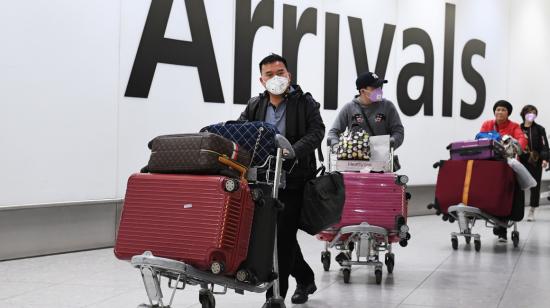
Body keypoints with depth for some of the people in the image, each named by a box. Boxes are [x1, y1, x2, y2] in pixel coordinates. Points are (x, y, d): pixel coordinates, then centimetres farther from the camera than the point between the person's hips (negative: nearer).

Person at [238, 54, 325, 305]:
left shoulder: (305, 102, -2)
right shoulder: (254, 106, 10)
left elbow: (316, 132, -12)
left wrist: (291, 152, -27)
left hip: (294, 181, -5)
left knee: (283, 236, -7)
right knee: (277, 235, 15)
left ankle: (276, 296, -1)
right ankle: (305, 279, 36)